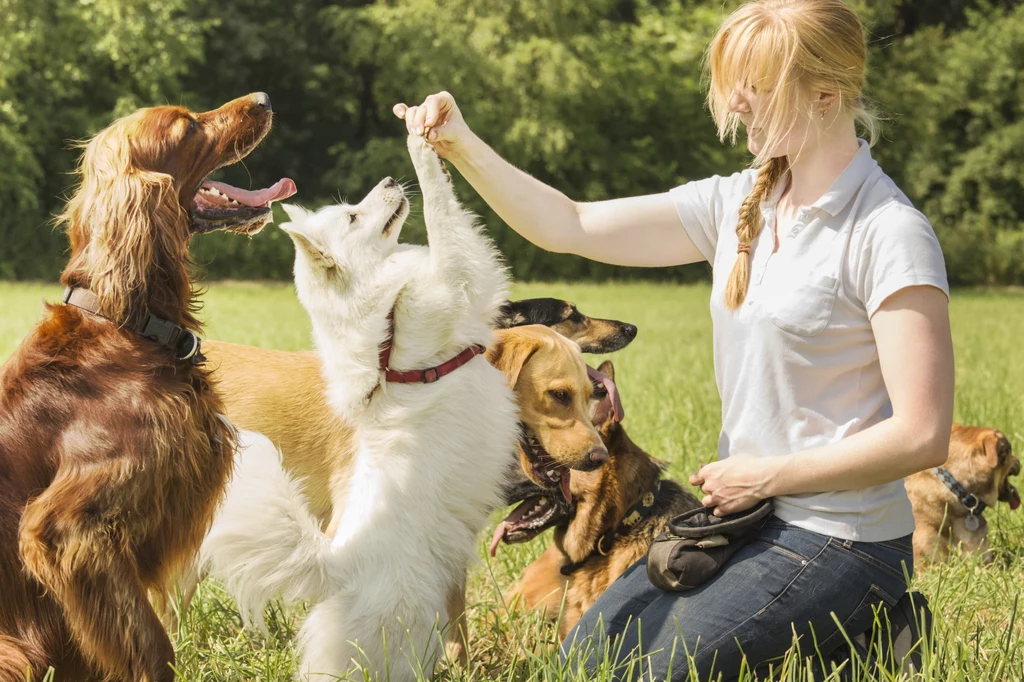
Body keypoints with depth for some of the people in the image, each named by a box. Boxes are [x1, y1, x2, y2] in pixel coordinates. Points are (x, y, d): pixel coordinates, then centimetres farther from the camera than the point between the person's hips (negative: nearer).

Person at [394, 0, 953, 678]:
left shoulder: (889, 234, -17)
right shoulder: (736, 204, 5)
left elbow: (922, 436, -21)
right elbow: (568, 226, 5)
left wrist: (764, 476, -14)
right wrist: (463, 147, -9)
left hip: (840, 546, -8)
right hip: (745, 518, 8)